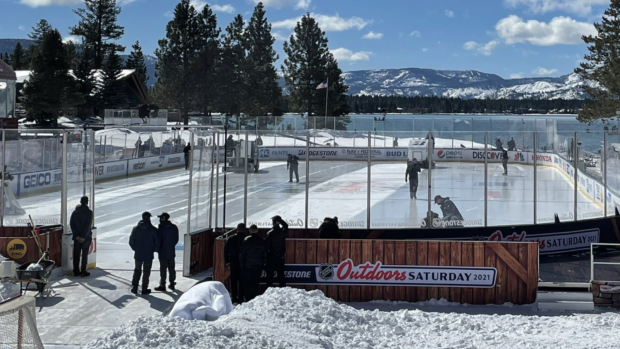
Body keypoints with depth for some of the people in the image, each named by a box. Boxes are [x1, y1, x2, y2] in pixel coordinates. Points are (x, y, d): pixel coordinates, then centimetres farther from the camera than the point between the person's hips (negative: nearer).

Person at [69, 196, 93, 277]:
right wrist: (84, 237, -14)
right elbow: (88, 225, -17)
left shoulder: (75, 212, 4)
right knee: (84, 254, 4)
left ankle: (76, 271, 12)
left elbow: (71, 224, -1)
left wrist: (77, 236, -5)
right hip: (86, 237, -4)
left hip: (77, 237, 4)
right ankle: (83, 271, 5)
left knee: (76, 254, 9)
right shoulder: (89, 212, -10)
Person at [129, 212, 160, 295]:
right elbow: (157, 243, -7)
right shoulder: (153, 230, -10)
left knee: (137, 270, 17)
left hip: (138, 254, 2)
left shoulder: (136, 229, -3)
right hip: (149, 255, -2)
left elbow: (131, 241, -1)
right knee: (146, 272, 8)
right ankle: (144, 289, 11)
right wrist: (153, 249, 10)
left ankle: (134, 287, 11)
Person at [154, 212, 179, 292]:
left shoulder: (160, 229, -19)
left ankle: (162, 285, 11)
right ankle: (172, 284, 22)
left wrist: (157, 249, 4)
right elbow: (176, 239, 7)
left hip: (163, 253, -5)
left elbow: (158, 241, -14)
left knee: (163, 270, 4)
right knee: (171, 269, 15)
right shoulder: (174, 228, 0)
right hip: (172, 252, 5)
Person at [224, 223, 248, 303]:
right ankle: (241, 297, 1)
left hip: (233, 262, 2)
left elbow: (226, 250, 5)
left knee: (233, 280, 9)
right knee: (242, 280, 3)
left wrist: (226, 261, 11)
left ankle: (233, 297, 8)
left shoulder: (231, 239, 1)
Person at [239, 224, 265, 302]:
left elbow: (241, 254, -5)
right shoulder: (261, 241, 3)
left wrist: (241, 265, 3)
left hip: (247, 266, -3)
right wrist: (262, 265, 13)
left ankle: (248, 299, -1)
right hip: (258, 265, 3)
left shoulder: (246, 240, -7)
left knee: (247, 284, 3)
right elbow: (264, 254, 7)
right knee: (255, 284, 9)